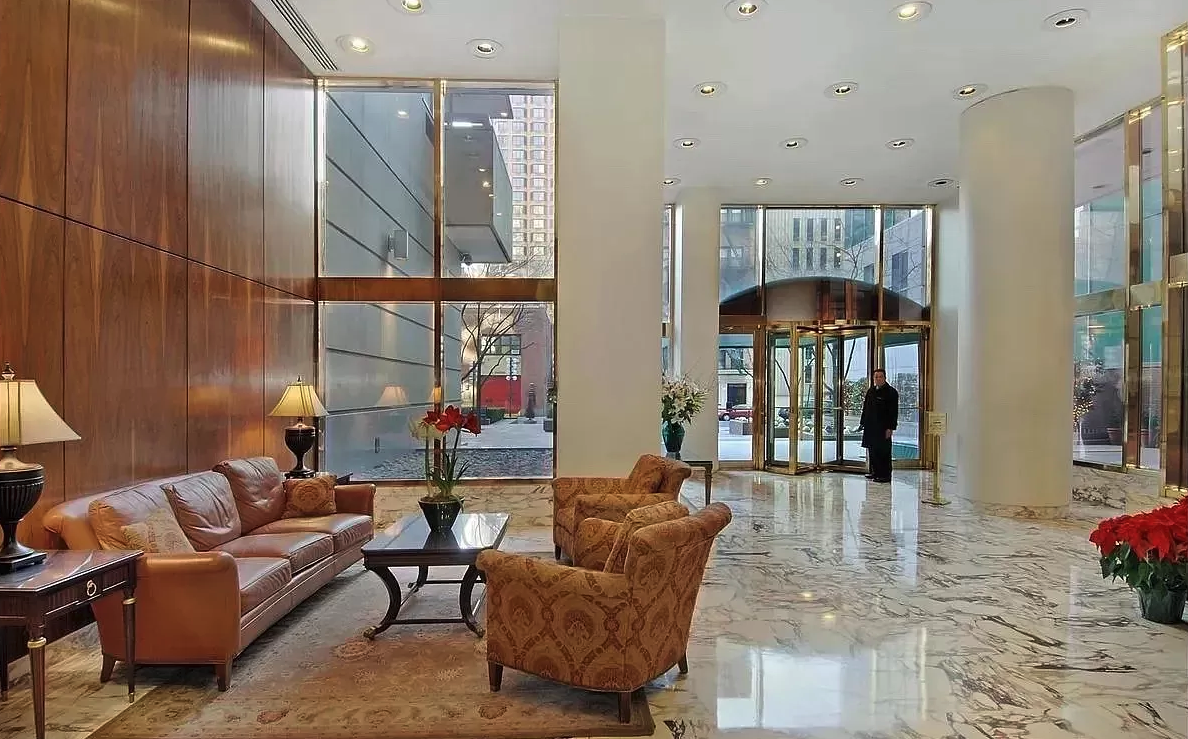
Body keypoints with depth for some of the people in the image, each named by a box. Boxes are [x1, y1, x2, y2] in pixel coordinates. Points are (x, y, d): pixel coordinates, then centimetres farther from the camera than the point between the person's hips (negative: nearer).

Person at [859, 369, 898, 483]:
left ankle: (885, 475, 3)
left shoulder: (891, 392, -6)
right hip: (870, 427, 7)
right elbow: (865, 408, 20)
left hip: (883, 428, -7)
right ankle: (875, 472, 21)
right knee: (872, 451, 11)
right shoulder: (871, 391, 14)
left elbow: (894, 412, -10)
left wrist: (890, 428, -15)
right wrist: (863, 423, 15)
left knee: (883, 452, -3)